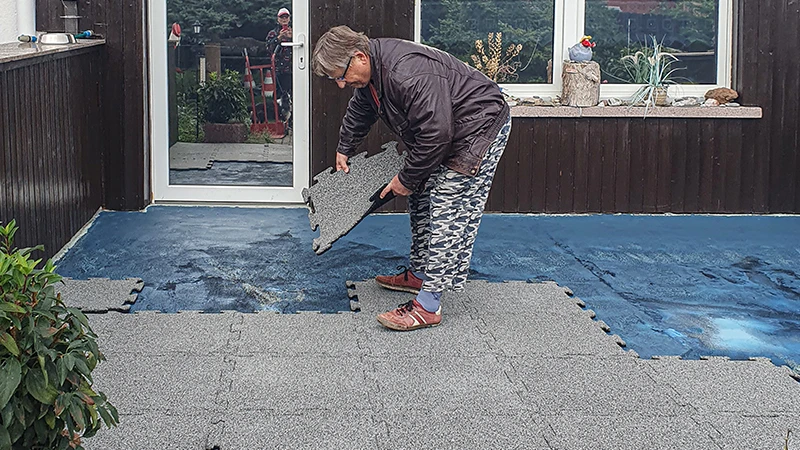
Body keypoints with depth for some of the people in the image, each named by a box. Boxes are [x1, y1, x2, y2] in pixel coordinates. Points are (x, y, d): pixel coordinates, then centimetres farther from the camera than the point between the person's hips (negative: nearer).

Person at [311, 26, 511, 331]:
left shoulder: (407, 74, -33)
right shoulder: (370, 71, 0)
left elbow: (435, 134, -32)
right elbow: (359, 111, 23)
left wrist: (406, 179, -19)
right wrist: (344, 150, 32)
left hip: (479, 128, -11)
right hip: (446, 129, 11)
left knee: (448, 213, -14)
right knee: (421, 200, 18)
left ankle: (428, 307, -17)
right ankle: (419, 274, 33)